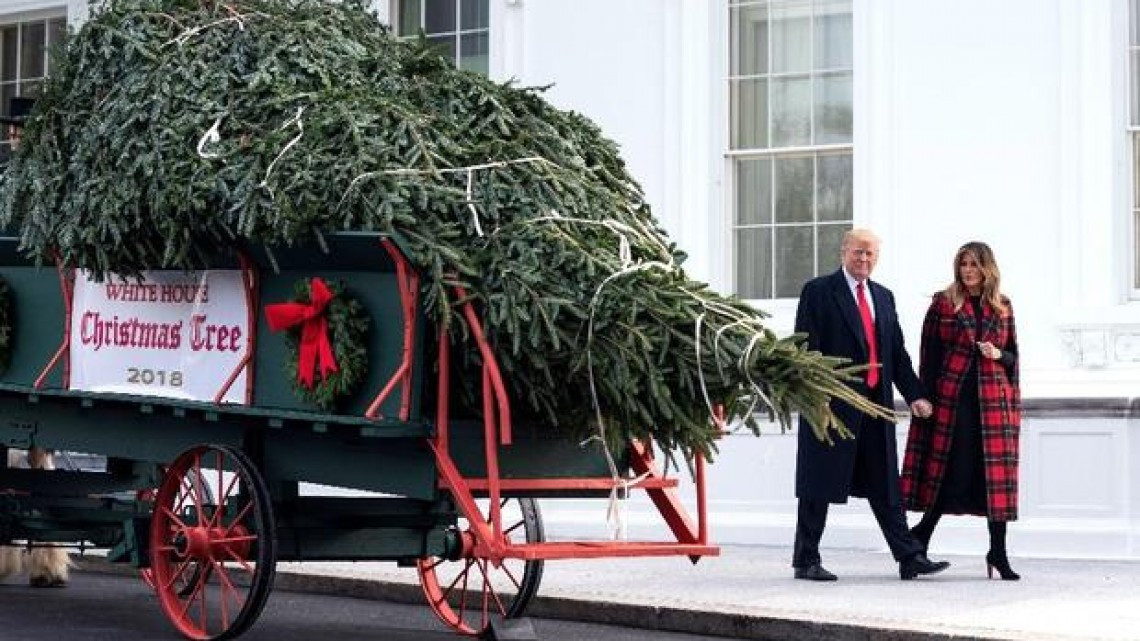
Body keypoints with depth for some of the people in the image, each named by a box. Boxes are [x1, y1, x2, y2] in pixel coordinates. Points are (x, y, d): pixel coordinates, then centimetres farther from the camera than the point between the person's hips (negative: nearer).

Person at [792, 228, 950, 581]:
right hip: (832, 402, -6)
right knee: (819, 485, 1)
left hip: (876, 402, 6)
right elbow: (806, 349, -9)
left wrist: (914, 394, 6)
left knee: (885, 485, 8)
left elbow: (897, 352, 17)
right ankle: (806, 561, 8)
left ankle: (909, 558, 8)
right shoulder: (818, 291, -3)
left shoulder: (883, 297, 17)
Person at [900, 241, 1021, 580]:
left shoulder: (1002, 307, 12)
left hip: (993, 399, 3)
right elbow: (928, 353, 2)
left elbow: (1013, 354, 19)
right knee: (951, 471, -3)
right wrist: (927, 398, -4)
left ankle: (998, 551, 5)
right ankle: (922, 534, 15)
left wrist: (998, 355, -4)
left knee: (996, 473, 0)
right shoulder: (943, 303, 4)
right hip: (951, 397, -3)